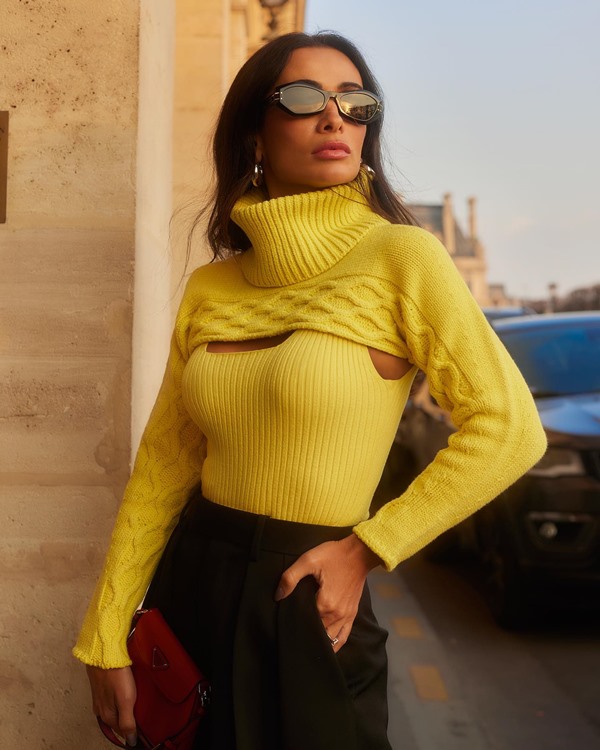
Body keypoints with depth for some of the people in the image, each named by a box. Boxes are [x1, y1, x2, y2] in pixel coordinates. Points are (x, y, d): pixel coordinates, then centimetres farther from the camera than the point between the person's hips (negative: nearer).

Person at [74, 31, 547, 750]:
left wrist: (364, 550, -13)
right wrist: (105, 642, 0)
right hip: (190, 582, 4)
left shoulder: (401, 257, -11)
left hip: (306, 601, -4)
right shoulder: (209, 288, 1)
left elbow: (510, 428, -14)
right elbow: (162, 467, 3)